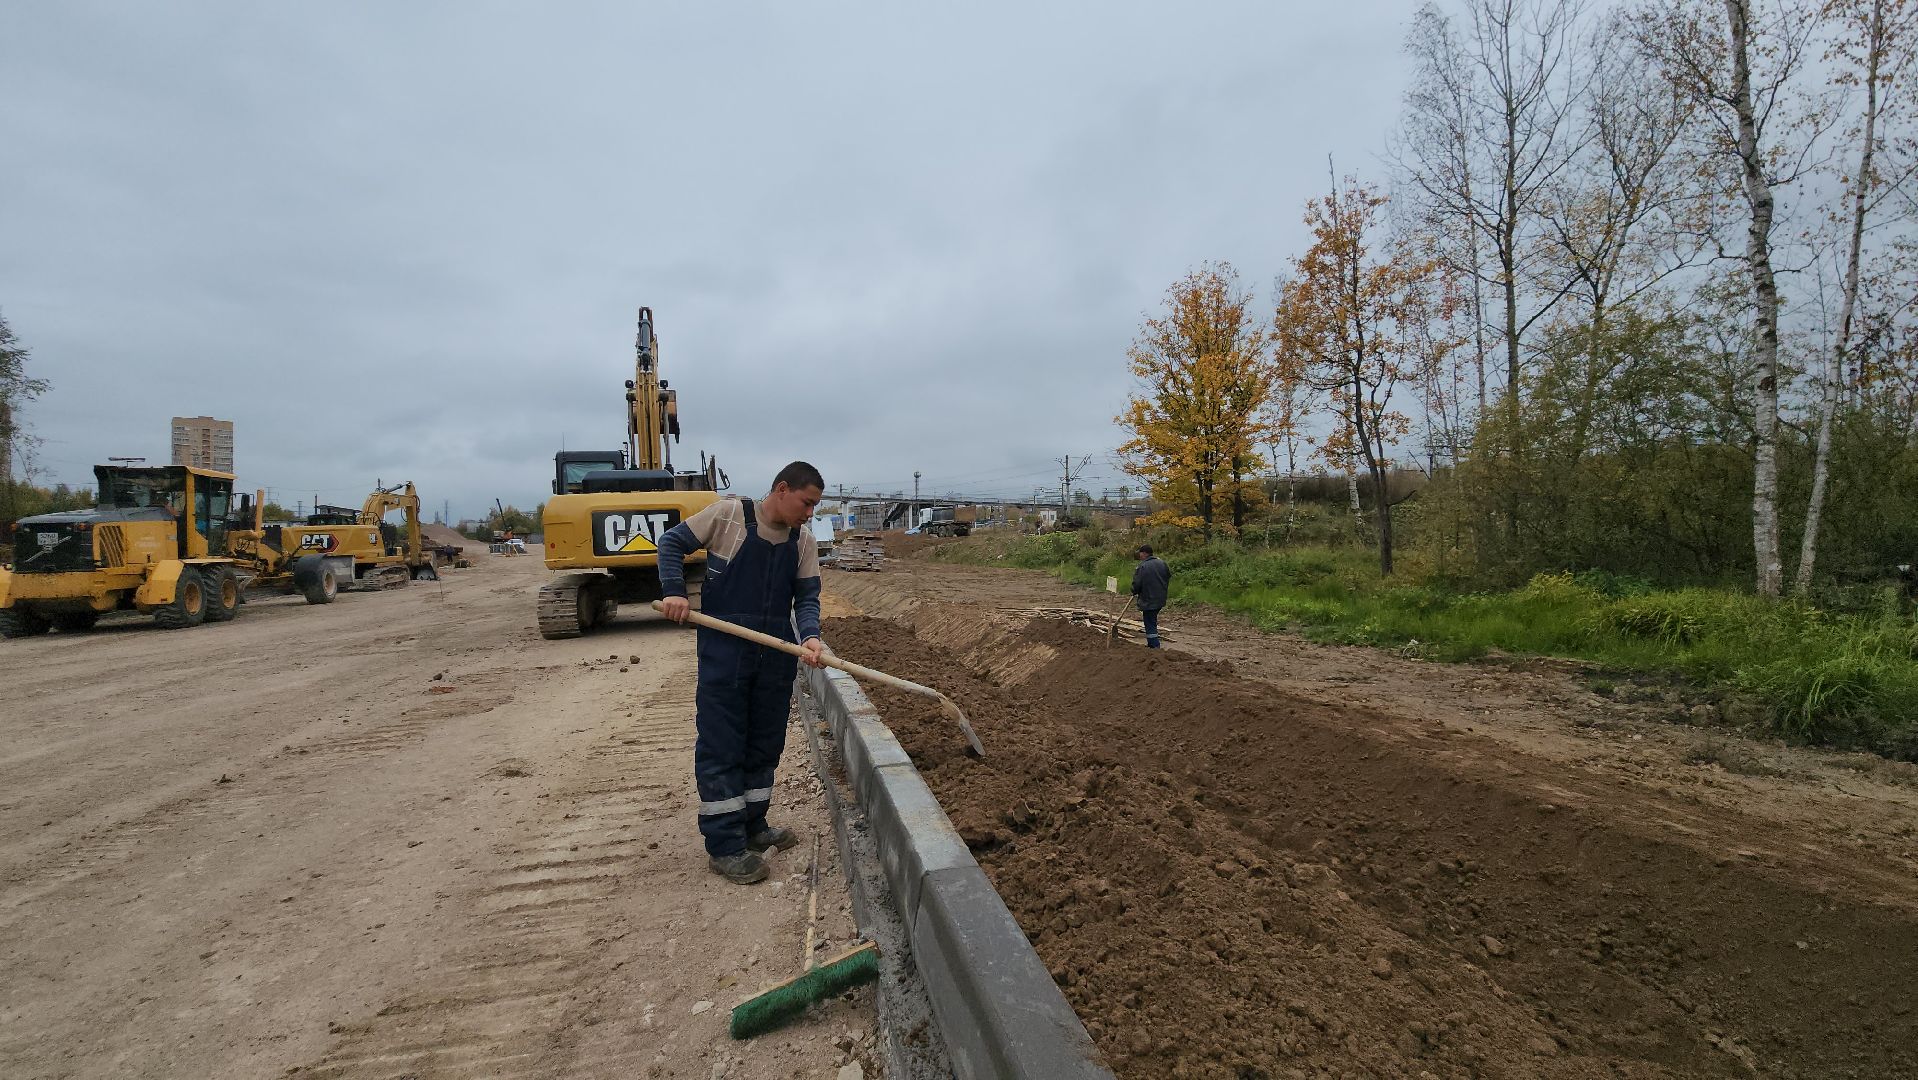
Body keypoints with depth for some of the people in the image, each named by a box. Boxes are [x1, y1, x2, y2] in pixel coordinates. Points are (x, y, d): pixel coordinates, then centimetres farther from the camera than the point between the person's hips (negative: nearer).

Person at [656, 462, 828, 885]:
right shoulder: (727, 514, -8)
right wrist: (674, 591, -12)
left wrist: (810, 635, -18)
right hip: (724, 651, -5)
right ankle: (723, 845, 9)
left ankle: (752, 826, 31)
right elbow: (673, 543, 1)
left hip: (776, 655, 5)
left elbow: (807, 595, 1)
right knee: (720, 746, 0)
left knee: (765, 743, 14)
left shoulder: (803, 540, 4)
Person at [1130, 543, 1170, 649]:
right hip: (1161, 599, 8)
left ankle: (1155, 646, -4)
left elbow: (1136, 584, -16)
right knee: (1153, 621, 20)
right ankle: (1152, 643, 28)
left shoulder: (1142, 567, -17)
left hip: (1148, 601, -8)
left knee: (1150, 625, -1)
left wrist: (1134, 592, 4)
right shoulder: (1162, 563, 4)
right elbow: (1169, 576, 16)